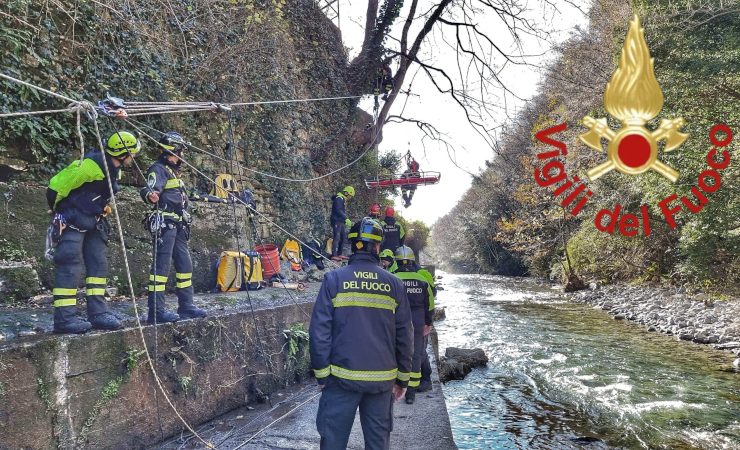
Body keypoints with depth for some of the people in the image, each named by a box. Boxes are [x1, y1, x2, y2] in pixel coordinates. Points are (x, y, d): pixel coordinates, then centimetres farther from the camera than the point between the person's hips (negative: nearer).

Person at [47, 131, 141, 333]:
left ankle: (98, 312, 8)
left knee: (99, 264, 5)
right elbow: (56, 187, -16)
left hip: (93, 223, 9)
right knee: (70, 266, -10)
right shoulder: (91, 165, -21)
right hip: (72, 222, -9)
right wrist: (57, 211, -3)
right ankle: (64, 317, -7)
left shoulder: (113, 169, 8)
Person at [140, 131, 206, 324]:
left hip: (177, 226, 10)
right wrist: (150, 195, -50)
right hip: (164, 223, -10)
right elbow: (150, 188, -28)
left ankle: (186, 306, 19)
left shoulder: (173, 172, 22)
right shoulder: (158, 169, -8)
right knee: (161, 265, -10)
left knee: (185, 264, 11)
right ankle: (156, 311, -8)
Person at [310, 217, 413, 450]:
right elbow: (404, 337, 2)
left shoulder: (334, 279, -6)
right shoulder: (394, 284, 0)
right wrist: (403, 378, 11)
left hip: (343, 378, -2)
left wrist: (321, 375, -1)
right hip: (382, 379, 2)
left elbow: (319, 332, -9)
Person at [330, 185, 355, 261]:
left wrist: (345, 221, 17)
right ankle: (334, 255, -13)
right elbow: (338, 211, -23)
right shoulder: (339, 199, -11)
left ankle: (339, 254, 19)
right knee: (336, 238, -12)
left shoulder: (343, 200, 21)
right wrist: (346, 219, -26)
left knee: (343, 237, 13)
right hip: (337, 221, -11)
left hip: (341, 222, 11)